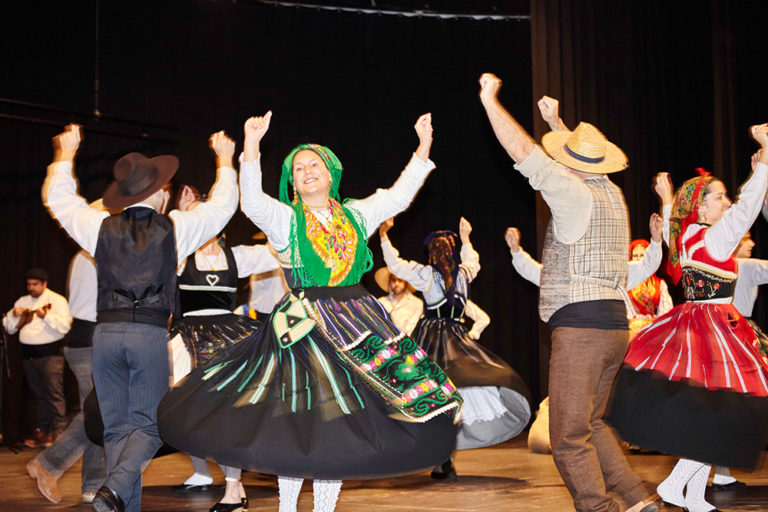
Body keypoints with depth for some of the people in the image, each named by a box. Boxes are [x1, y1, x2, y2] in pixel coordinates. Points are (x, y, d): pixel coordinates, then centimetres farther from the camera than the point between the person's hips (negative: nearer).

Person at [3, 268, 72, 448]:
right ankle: (42, 431, 17)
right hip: (28, 354, 6)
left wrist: (46, 316, -24)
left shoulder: (57, 300, -2)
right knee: (37, 395, 11)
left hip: (50, 354, -6)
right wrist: (14, 315, -3)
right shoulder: (22, 301, 16)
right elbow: (9, 328, 16)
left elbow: (65, 326, -14)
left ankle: (58, 432, -8)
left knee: (54, 394, -9)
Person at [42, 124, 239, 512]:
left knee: (116, 427, 9)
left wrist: (65, 156, 39)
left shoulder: (101, 227, 6)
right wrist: (225, 160, 31)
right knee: (147, 426, 3)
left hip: (107, 331, 3)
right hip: (151, 333, -2)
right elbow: (223, 204, 15)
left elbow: (58, 199, 24)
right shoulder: (175, 228, 1)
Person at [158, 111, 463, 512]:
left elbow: (398, 196, 13)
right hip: (304, 326, -4)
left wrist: (423, 148, 6)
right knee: (297, 424, -4)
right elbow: (252, 203, -16)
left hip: (356, 322, 4)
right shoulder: (285, 219, 1)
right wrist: (251, 147, -28)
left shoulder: (354, 215, 12)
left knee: (340, 425, 6)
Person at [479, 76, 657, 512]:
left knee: (570, 437, -4)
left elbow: (525, 153, -13)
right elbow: (584, 162, 34)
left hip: (579, 324, -9)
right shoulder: (612, 194, 13)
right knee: (592, 422, 20)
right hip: (615, 324, 9)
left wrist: (489, 100, -3)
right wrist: (557, 124, 47)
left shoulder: (574, 194, -10)